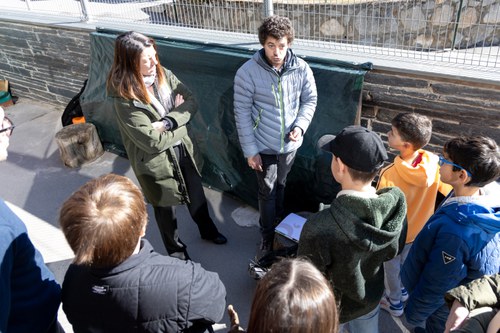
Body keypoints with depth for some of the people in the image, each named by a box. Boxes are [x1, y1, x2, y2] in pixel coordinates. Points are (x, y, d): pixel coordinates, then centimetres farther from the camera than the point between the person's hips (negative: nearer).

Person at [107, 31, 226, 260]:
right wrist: (179, 119, -13)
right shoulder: (125, 99, -26)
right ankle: (176, 251, 43)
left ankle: (208, 230, 54)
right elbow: (153, 142, -27)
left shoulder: (163, 75, -8)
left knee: (196, 194, 25)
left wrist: (167, 123, -26)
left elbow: (191, 102, -10)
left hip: (182, 149, 6)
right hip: (156, 161, -6)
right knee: (165, 207, 17)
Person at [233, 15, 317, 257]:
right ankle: (267, 237, 29)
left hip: (290, 144, 3)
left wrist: (300, 125, -15)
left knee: (281, 186, 23)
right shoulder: (247, 72, -19)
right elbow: (242, 113, -14)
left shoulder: (301, 69, -11)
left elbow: (310, 100, 3)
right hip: (263, 146, -3)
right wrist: (250, 150, -12)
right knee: (267, 192, 9)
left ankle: (279, 225, 46)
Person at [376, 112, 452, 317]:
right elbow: (448, 192, -9)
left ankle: (395, 303, 46)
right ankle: (403, 291, 56)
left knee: (392, 267, 23)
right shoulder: (434, 162, -24)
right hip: (420, 228, 5)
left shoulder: (390, 175, -38)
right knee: (408, 262, 31)